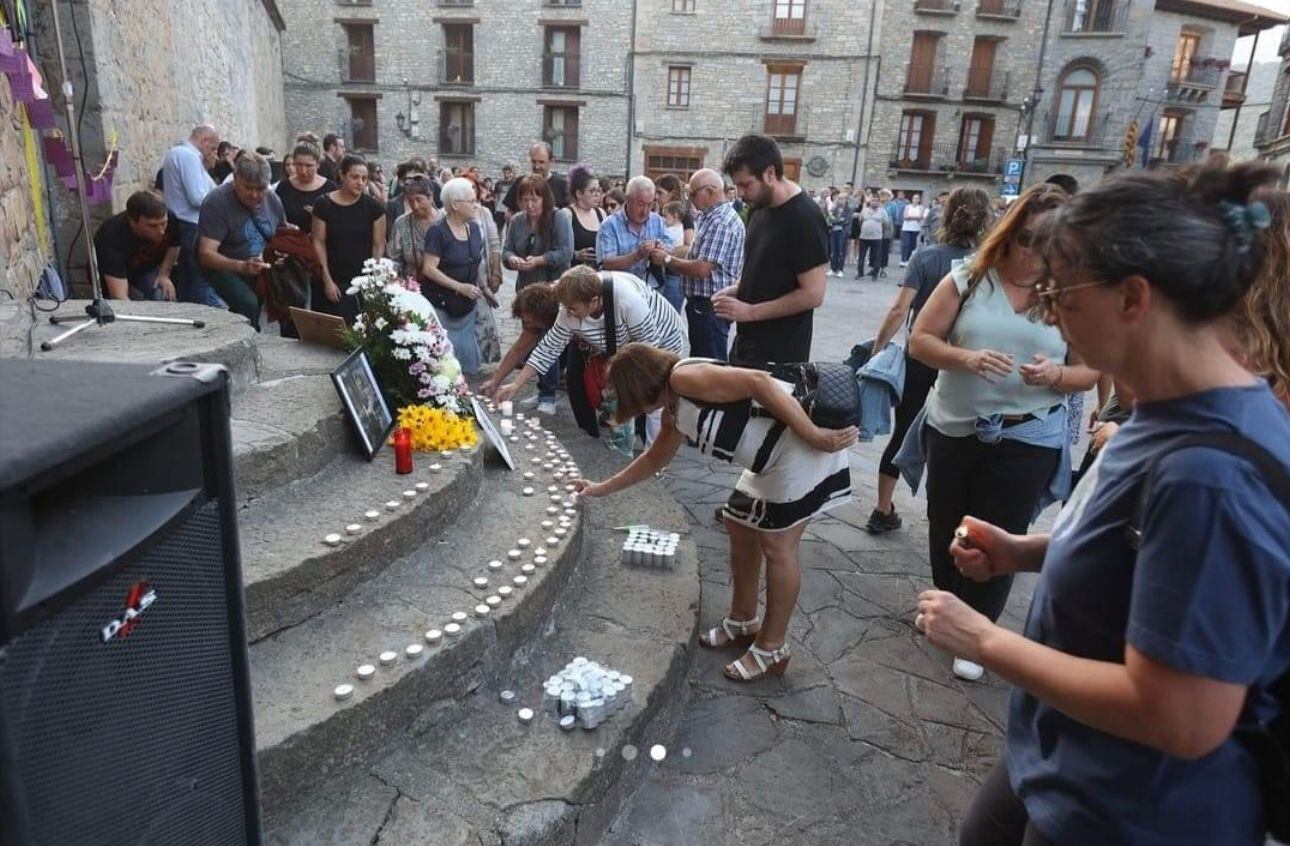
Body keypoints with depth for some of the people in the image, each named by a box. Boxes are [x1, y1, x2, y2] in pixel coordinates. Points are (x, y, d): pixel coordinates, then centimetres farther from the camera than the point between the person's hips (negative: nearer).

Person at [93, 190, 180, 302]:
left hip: (147, 267, 3)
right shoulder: (113, 238, -41)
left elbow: (174, 246, -3)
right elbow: (119, 297, -46)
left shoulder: (170, 219, -29)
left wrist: (164, 274, -16)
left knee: (166, 298, -18)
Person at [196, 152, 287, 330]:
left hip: (266, 268, 6)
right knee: (248, 303, -31)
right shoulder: (216, 202, -15)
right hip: (225, 268, -6)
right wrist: (242, 267, -39)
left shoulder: (272, 199, 2)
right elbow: (206, 255, -22)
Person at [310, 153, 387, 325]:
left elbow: (379, 245, 1)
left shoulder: (374, 206, 0)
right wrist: (327, 279, -5)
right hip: (333, 281, 0)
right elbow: (319, 243, 1)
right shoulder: (324, 204, 0)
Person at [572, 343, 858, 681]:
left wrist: (815, 437, -23)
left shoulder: (684, 377, -15)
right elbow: (655, 458, 31)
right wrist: (603, 488, 34)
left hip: (802, 448, -10)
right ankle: (742, 622, 35)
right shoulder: (674, 411, 15)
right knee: (741, 527, 18)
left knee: (777, 546, -1)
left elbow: (758, 381, -23)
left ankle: (772, 650, 15)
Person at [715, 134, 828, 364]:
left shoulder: (805, 219, -17)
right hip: (746, 342, 8)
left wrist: (750, 312, -19)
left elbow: (812, 295, -20)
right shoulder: (761, 208, 9)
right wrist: (736, 290, 2)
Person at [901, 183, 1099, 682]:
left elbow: (1089, 373, 2)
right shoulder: (968, 279, -4)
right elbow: (920, 341, -5)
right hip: (953, 429, 1)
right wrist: (966, 359, -23)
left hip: (1028, 440, -1)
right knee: (945, 526, 17)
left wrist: (1056, 374, -21)